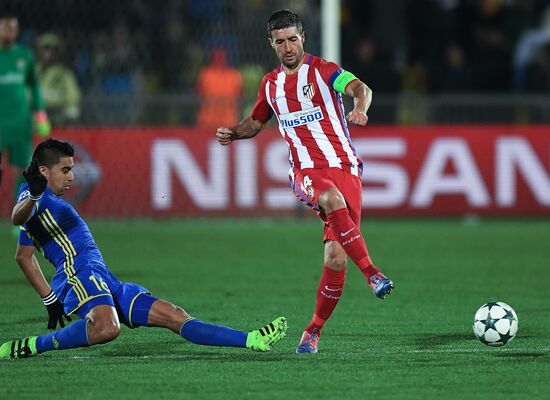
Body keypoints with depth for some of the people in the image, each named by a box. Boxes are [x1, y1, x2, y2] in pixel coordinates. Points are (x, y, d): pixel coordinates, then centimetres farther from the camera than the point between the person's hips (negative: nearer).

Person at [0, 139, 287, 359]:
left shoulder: (49, 202, 32)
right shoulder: (32, 193, 2)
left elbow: (23, 256, 39)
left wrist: (51, 299, 38)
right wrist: (33, 196, -44)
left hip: (105, 282, 10)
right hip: (80, 274, -10)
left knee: (174, 316, 4)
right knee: (107, 328, -41)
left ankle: (251, 340, 1)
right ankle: (31, 346, -28)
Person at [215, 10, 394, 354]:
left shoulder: (322, 70, 1)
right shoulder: (270, 84, 16)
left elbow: (360, 89, -17)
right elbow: (255, 123, 32)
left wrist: (361, 108, -40)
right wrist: (232, 133, 10)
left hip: (344, 165, -2)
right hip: (306, 170, 2)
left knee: (336, 257, -10)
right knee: (332, 199, -38)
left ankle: (314, 331, 6)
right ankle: (372, 273, -39)